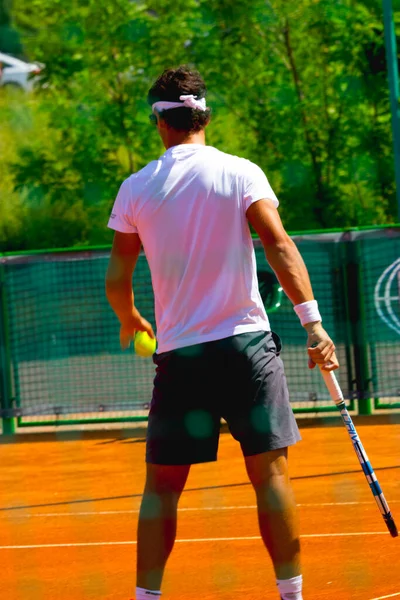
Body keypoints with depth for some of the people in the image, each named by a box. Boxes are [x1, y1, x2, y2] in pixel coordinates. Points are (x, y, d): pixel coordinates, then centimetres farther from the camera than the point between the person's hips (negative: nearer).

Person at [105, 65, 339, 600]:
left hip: (179, 354, 1)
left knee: (162, 485, 8)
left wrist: (129, 319, 28)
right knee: (270, 472, 0)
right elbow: (279, 245, -11)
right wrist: (313, 321, -11)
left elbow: (116, 280, 7)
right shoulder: (240, 173, -1)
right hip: (246, 342, -1)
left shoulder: (136, 189, 3)